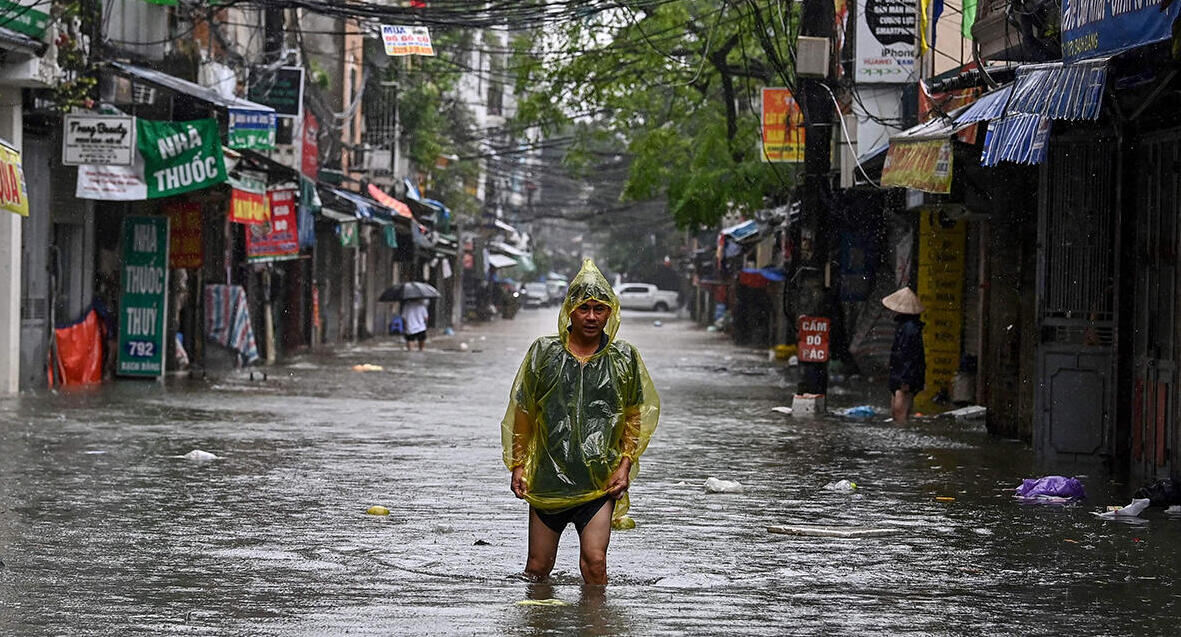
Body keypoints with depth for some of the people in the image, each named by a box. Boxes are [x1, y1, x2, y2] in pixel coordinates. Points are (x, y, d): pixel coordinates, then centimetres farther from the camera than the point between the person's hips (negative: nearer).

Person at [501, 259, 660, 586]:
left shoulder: (624, 358, 4)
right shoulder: (544, 352, 3)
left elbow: (636, 416, 11)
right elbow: (523, 413, 9)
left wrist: (625, 466, -1)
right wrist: (517, 466, 5)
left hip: (600, 482, -1)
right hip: (548, 477, 1)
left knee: (594, 563, -13)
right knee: (538, 567, 6)